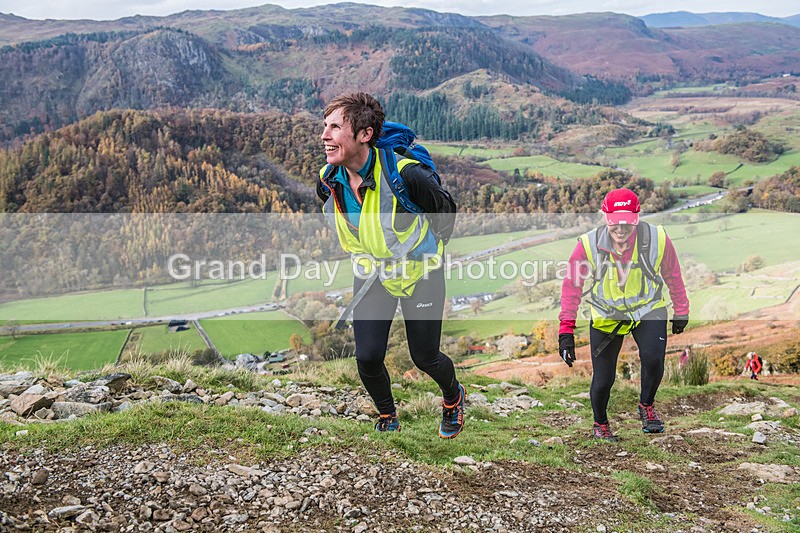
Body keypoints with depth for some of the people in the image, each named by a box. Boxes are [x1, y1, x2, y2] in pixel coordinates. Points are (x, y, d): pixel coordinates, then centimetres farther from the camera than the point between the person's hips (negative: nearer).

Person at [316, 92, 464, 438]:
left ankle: (453, 398, 42)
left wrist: (429, 251, 6)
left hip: (420, 274, -4)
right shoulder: (328, 181, -14)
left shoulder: (405, 174, -30)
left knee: (424, 357, 6)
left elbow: (446, 209, -10)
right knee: (367, 358, -4)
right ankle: (387, 419, 27)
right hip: (370, 276, 4)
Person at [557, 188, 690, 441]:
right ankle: (600, 424, 33)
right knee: (602, 380, 0)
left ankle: (646, 406, 11)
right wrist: (566, 330, -18)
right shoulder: (589, 244, -22)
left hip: (648, 309, 1)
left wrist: (681, 312, 9)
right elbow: (571, 285, -14)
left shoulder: (657, 239, -19)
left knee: (653, 360, -23)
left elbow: (672, 275, 0)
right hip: (606, 315, 0)